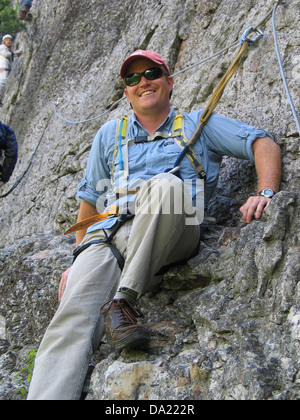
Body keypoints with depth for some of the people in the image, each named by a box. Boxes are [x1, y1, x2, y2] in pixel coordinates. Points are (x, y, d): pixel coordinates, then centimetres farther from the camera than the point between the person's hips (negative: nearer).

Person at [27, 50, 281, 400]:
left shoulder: (198, 124, 21)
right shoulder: (110, 134, 27)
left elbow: (264, 143, 11)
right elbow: (90, 200, 25)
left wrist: (265, 193, -9)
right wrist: (78, 259, 16)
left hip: (173, 236, -2)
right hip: (107, 236, 2)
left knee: (165, 184, -36)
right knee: (71, 323, -25)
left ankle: (123, 300, -33)